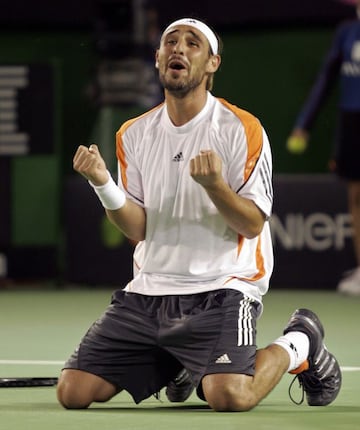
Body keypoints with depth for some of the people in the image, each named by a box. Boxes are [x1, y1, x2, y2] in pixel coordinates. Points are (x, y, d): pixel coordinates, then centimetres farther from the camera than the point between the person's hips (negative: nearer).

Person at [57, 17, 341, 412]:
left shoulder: (242, 129, -5)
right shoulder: (134, 134, 8)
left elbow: (252, 225, -8)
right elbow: (138, 229, 3)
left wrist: (214, 185, -26)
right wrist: (103, 185, -14)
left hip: (222, 288, -5)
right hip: (149, 290, 5)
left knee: (229, 397, -29)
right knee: (73, 392, -6)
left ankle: (297, 344, 6)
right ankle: (175, 365, 23)